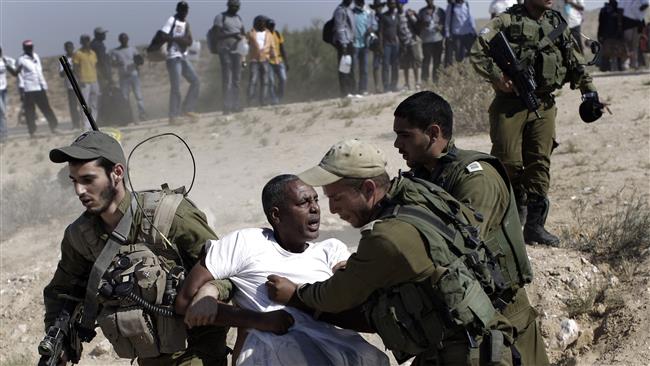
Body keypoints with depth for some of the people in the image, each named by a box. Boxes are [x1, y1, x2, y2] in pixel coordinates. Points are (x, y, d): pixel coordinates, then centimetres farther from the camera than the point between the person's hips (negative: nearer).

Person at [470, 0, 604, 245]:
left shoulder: (557, 24, 14)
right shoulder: (507, 21, -1)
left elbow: (575, 62, 22)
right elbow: (478, 52, -9)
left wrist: (589, 91, 15)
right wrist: (497, 78, -21)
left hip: (544, 105, 4)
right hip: (510, 103, -4)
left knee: (540, 163, -1)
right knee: (508, 161, -9)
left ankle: (534, 225, 2)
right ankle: (517, 204, 18)